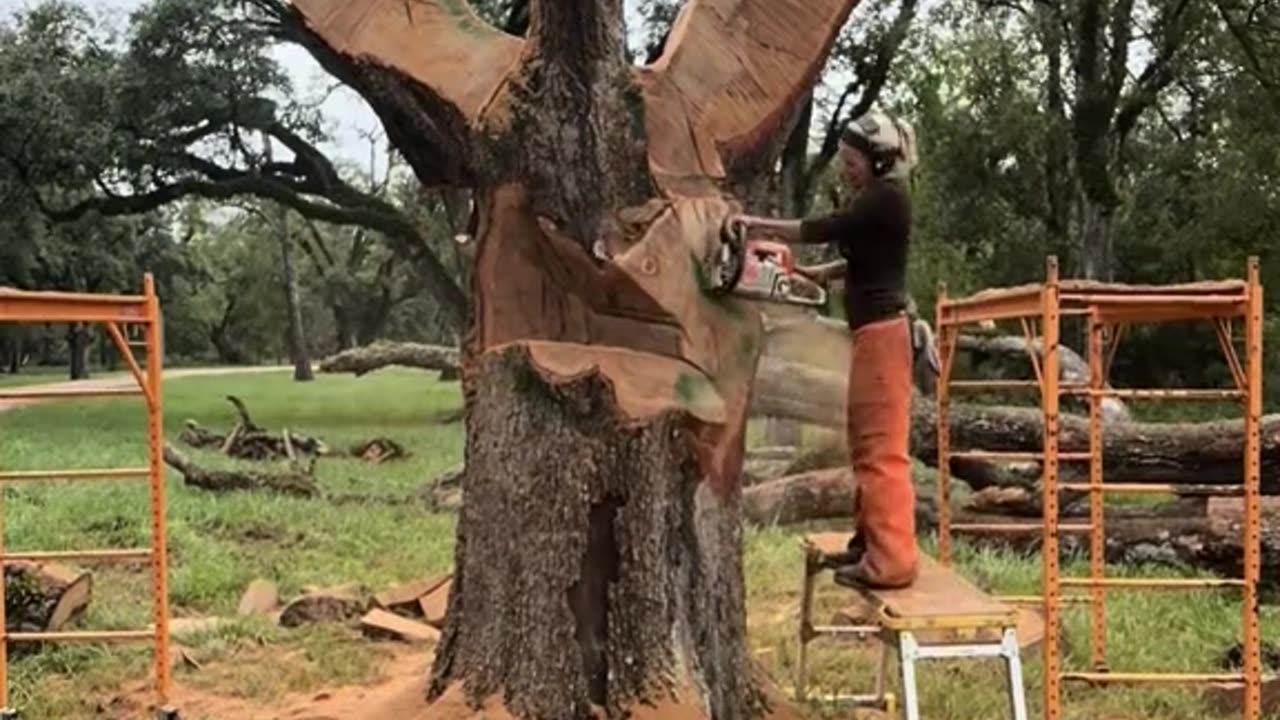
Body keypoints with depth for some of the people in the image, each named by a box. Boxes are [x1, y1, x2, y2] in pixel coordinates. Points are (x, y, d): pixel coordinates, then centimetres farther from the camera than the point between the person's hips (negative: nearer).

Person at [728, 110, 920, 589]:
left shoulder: (886, 198, -14)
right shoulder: (874, 200, 17)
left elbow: (822, 229, -17)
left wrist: (756, 224, -10)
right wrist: (820, 274, 9)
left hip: (882, 331, -11)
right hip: (873, 330, 11)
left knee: (882, 448, -9)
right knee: (865, 443, 16)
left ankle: (891, 561, -7)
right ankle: (870, 540, 24)